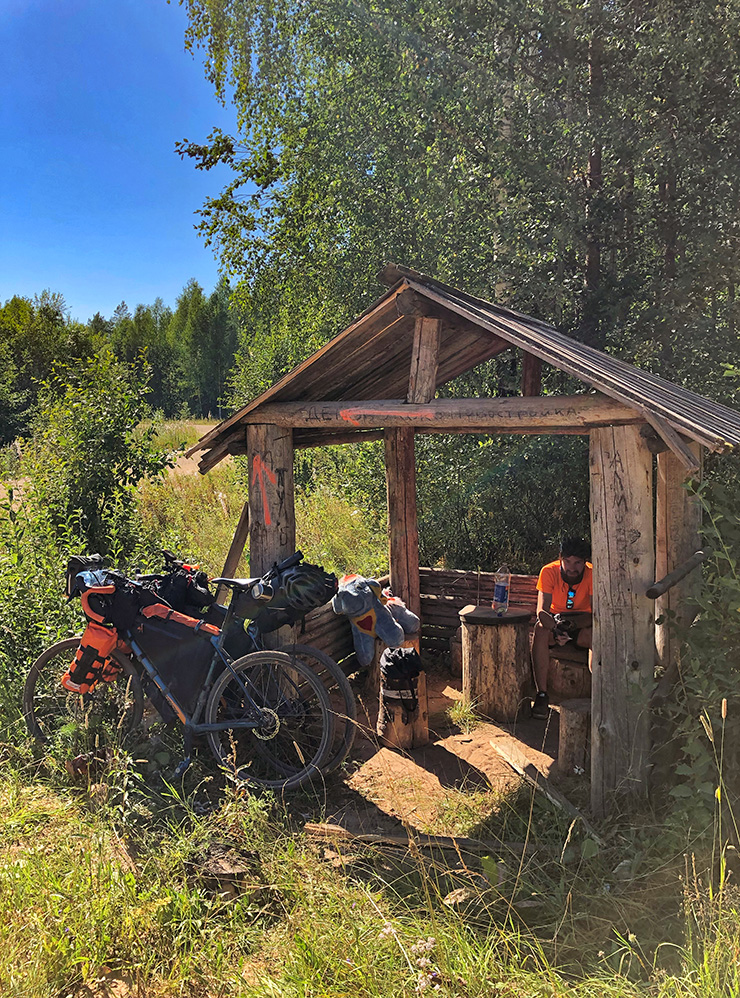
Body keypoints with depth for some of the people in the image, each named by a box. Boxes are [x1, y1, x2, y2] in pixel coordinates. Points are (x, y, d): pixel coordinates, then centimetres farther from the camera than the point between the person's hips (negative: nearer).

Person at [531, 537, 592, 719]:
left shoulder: (593, 574, -19)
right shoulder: (549, 572, -19)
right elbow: (542, 611, -25)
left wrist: (573, 623, -43)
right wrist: (555, 629, -47)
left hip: (582, 624, 0)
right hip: (554, 620, 0)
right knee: (540, 630, -34)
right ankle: (542, 694, -31)